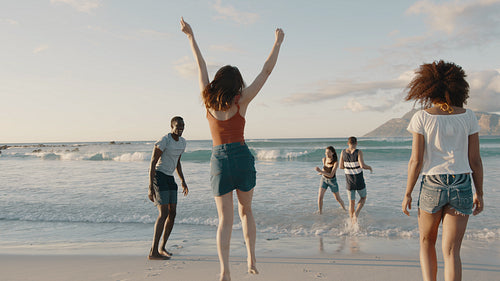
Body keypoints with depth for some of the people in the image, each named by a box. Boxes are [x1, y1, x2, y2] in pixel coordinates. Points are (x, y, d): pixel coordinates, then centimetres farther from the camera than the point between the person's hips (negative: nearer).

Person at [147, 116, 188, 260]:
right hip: (159, 177, -8)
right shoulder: (163, 141, -16)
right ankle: (153, 252, -12)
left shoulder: (182, 142, 9)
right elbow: (152, 163, -17)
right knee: (163, 214, -15)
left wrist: (183, 181, 18)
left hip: (170, 179, 8)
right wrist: (150, 188, -22)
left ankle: (162, 248, 18)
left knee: (172, 213, 5)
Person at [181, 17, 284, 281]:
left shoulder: (208, 99, 2)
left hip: (219, 160, 1)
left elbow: (201, 65, 12)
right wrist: (278, 41, 12)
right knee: (246, 211, 20)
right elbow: (266, 70, 1)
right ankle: (251, 259, 16)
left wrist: (190, 35, 24)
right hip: (242, 157, -1)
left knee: (225, 220, 3)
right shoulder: (241, 100, -4)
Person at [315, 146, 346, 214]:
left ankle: (344, 209, 42)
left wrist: (321, 171, -39)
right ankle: (320, 213, 2)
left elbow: (331, 175, -32)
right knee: (320, 197, -14)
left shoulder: (336, 162, -28)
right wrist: (321, 171, -4)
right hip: (324, 180, 3)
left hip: (332, 181, -3)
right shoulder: (324, 159, -13)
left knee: (338, 199, 13)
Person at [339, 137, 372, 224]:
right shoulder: (358, 152, -15)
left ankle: (353, 224, 17)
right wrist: (369, 167, -3)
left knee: (351, 203, 16)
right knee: (363, 198, 23)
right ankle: (356, 213, -2)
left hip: (349, 181, 3)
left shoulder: (343, 152, -4)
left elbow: (341, 166, 0)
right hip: (359, 181, -3)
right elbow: (362, 165, -24)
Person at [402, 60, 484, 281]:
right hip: (461, 186, 2)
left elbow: (416, 160, -9)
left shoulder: (422, 117, -7)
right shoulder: (468, 116, 1)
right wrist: (479, 194, 12)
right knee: (451, 251, 5)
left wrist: (407, 194, 0)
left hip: (432, 185, -2)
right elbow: (475, 160, 2)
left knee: (427, 242, 20)